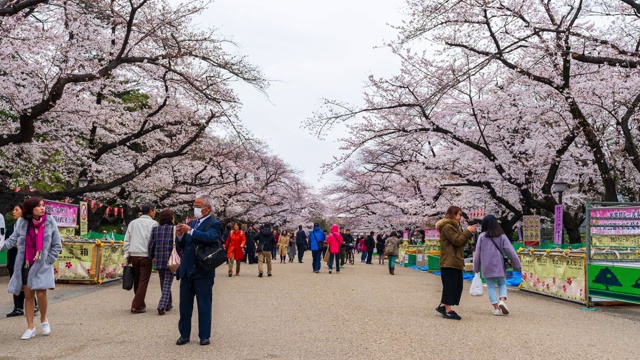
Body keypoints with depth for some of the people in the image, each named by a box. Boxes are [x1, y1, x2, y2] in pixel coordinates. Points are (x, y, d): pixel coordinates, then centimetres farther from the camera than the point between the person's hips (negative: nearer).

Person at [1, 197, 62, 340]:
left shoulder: (50, 222, -6)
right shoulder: (22, 223, -3)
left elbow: (57, 245, -1)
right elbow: (12, 239, -4)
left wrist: (48, 260, -5)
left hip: (42, 265, -2)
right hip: (25, 265, 2)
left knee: (41, 293, -11)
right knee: (28, 295, 6)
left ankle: (43, 320, 17)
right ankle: (30, 327, 16)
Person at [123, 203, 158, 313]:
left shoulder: (133, 223, 13)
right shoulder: (153, 223, -2)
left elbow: (126, 241, 12)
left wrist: (126, 256, 14)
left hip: (133, 255, 5)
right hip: (146, 256, -5)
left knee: (137, 280, 15)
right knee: (143, 281, 0)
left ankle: (140, 303, 24)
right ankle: (136, 306, -4)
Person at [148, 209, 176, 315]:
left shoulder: (155, 229, 4)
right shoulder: (174, 229, -7)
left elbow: (151, 245, 4)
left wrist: (151, 257, 18)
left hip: (159, 260, 4)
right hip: (170, 261, -4)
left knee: (163, 283, 18)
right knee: (167, 284, 1)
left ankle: (168, 304, 29)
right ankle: (162, 306, -10)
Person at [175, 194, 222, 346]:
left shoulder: (214, 224, -5)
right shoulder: (190, 223, 13)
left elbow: (210, 237, -28)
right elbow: (181, 248, 12)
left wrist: (190, 231, -31)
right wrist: (180, 236, -8)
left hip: (203, 272, -6)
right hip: (186, 271, 6)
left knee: (204, 305, 4)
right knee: (184, 306, 11)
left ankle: (204, 336, 13)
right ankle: (184, 334, 22)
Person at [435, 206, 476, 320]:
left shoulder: (453, 226, 22)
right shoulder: (447, 227, -11)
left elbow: (461, 243, 22)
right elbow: (457, 241, -17)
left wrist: (469, 233, 9)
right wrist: (468, 232, -9)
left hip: (456, 261, 10)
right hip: (449, 262, -10)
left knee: (457, 285, 9)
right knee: (450, 285, -8)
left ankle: (443, 305, 15)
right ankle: (448, 310, -4)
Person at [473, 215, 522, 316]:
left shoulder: (482, 236, -2)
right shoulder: (502, 236, 0)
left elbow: (477, 253, 0)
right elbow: (510, 251, -2)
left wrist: (476, 268, 10)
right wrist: (517, 265, 5)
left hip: (487, 267, 0)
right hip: (499, 266, 1)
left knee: (491, 286, 9)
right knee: (502, 284, 16)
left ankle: (496, 307, 4)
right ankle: (502, 300, -9)